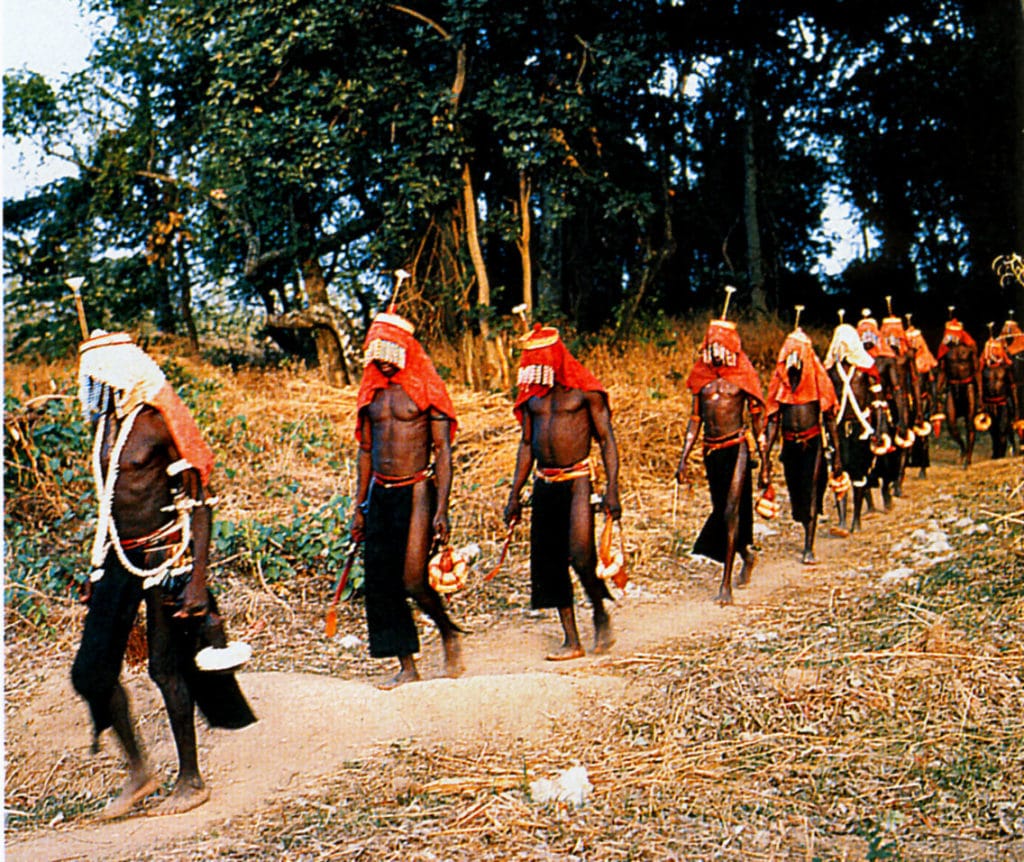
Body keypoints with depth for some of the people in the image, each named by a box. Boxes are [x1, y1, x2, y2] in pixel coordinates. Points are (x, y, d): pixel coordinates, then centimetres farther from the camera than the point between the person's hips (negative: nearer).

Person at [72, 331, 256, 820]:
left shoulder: (159, 425, -12)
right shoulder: (106, 427, 10)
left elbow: (199, 505, -12)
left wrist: (198, 577, -17)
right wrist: (98, 569, 22)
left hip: (164, 557, -7)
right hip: (119, 559, 7)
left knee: (167, 669, 1)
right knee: (91, 673, 3)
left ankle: (191, 781, 18)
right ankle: (138, 771, 21)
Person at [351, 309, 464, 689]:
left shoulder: (427, 391, -4)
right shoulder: (371, 393, 11)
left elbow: (443, 451, -7)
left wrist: (441, 510, -13)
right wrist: (359, 507, 13)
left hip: (416, 491, -6)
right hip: (379, 494, 6)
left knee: (413, 581, -11)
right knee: (379, 583, 3)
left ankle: (449, 633, 18)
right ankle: (406, 666, 14)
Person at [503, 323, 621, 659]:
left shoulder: (585, 391, -4)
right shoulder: (533, 394, 11)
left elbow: (607, 439, -4)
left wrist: (611, 490, -12)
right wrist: (514, 495, 13)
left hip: (577, 480, -5)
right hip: (544, 484, 6)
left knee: (581, 556, -16)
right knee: (549, 561, 5)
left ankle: (601, 614, 14)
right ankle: (571, 640, 14)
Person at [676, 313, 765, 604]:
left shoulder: (742, 377, -2)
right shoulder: (702, 377, 9)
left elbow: (758, 418, 2)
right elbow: (695, 419, 13)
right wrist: (684, 458, 7)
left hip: (737, 448, -5)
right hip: (711, 450, 5)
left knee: (731, 512, -11)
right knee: (721, 510, 15)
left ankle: (726, 584, -9)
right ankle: (747, 554, 43)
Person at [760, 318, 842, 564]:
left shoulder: (817, 380, -5)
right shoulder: (779, 382, 2)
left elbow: (829, 419, -1)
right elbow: (773, 421, 4)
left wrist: (837, 454, -3)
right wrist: (766, 457, -1)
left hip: (812, 443, -3)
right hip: (789, 445, 3)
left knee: (811, 491, -8)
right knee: (796, 494, 10)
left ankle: (809, 548, -4)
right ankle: (807, 532, 38)